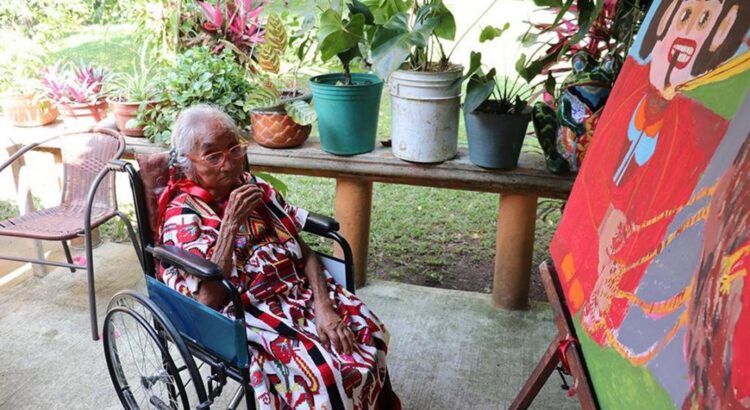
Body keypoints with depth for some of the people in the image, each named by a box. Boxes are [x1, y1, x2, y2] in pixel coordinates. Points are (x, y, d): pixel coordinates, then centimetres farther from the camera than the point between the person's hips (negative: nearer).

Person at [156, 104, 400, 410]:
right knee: (323, 366, -28)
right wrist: (231, 222, -22)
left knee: (368, 333, -16)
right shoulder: (182, 215, -7)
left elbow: (304, 252, 5)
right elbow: (209, 299, -18)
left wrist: (324, 308, -12)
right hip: (247, 312, -5)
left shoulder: (256, 188, 8)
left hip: (299, 290, 5)